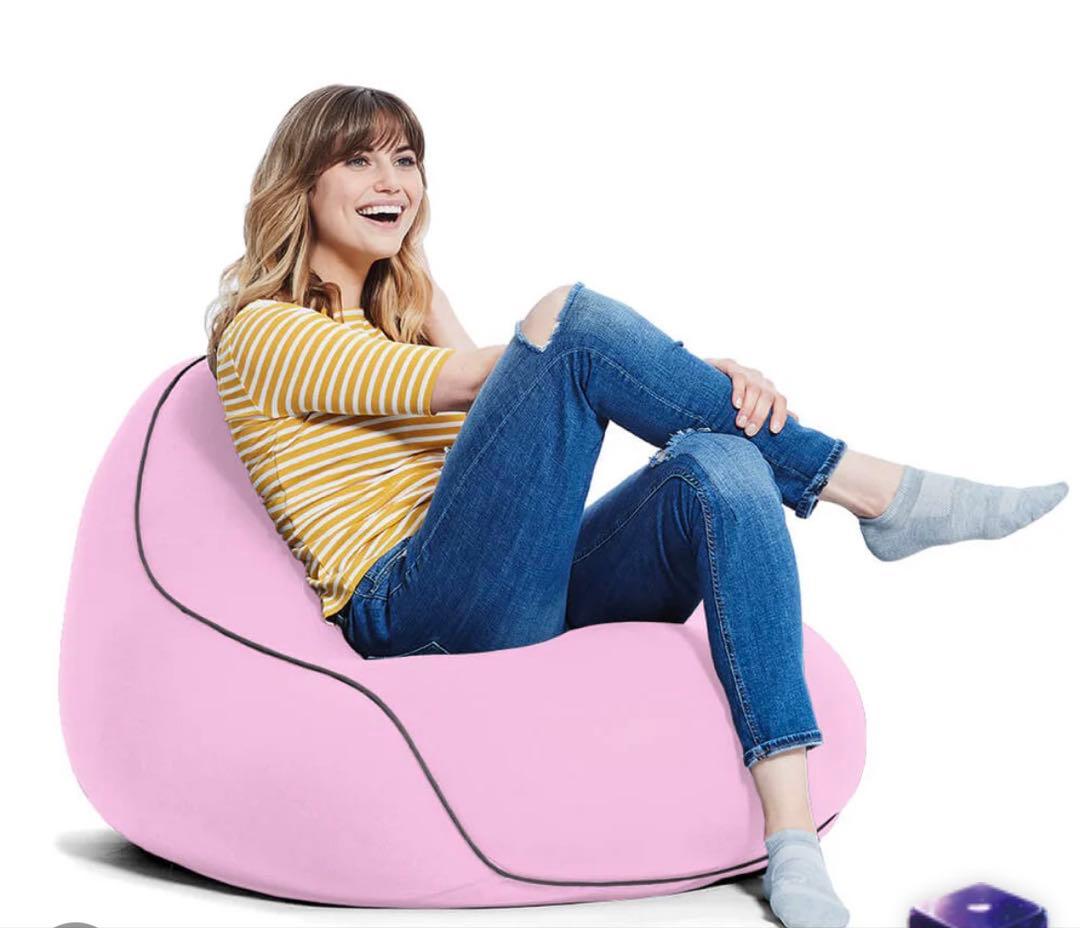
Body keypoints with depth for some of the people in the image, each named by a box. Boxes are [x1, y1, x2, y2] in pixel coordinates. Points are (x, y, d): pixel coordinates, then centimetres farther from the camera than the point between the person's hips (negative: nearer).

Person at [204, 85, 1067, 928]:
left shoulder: (407, 305, 28)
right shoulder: (263, 331, 6)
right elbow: (463, 379, -8)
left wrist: (706, 381, -10)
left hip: (528, 599, 6)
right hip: (411, 616, -6)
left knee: (720, 464, -25)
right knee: (571, 315, -22)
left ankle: (793, 835, -35)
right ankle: (875, 489, -13)